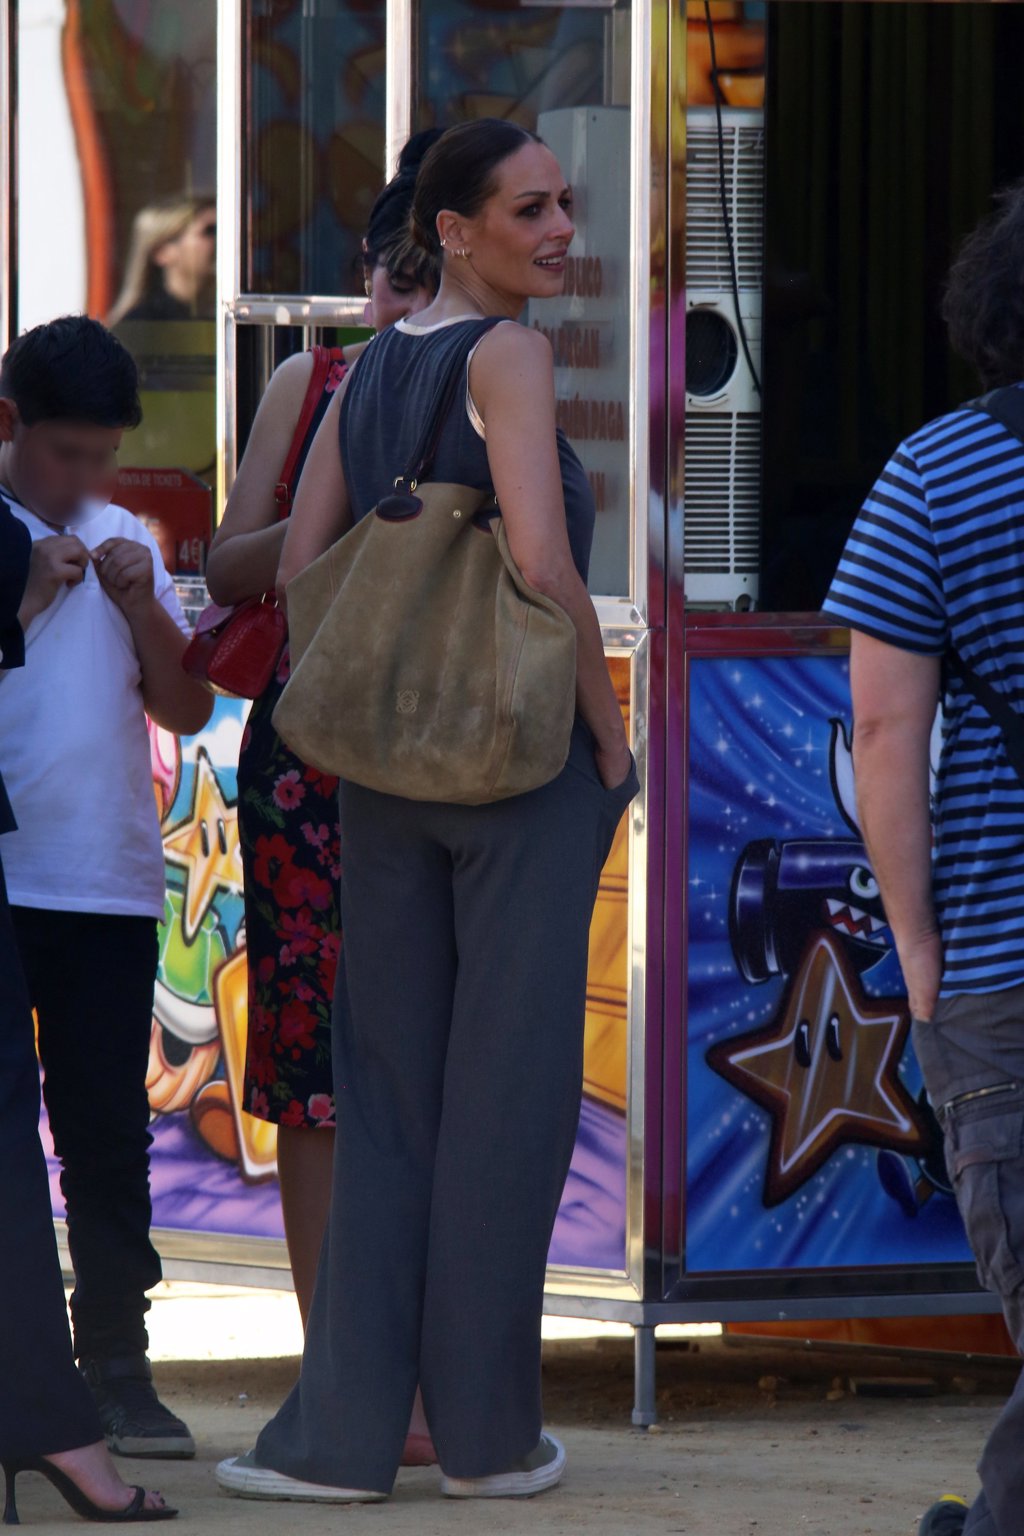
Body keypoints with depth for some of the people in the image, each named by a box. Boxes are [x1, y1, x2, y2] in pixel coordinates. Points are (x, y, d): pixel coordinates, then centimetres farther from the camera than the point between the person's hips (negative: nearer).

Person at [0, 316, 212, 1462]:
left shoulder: (122, 539, 15)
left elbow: (186, 709, 12)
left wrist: (142, 606, -3)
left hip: (110, 884, 4)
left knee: (107, 1131, 2)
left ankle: (116, 1363, 4)